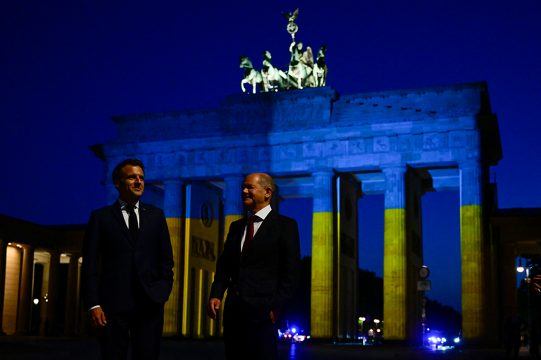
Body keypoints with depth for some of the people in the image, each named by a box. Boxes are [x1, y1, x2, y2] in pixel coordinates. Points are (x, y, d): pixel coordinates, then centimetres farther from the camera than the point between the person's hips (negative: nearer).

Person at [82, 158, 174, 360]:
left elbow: (166, 258, 14)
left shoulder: (156, 215, 13)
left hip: (150, 303, 2)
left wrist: (163, 288, -1)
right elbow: (90, 265, 2)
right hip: (113, 303, -2)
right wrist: (93, 304, -7)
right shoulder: (101, 217, 6)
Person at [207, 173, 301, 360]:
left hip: (262, 311, -5)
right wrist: (216, 294, 0)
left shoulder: (285, 225, -1)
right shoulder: (236, 226, 16)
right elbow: (224, 265, 15)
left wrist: (276, 306, -11)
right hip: (233, 310, 5)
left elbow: (291, 272, -5)